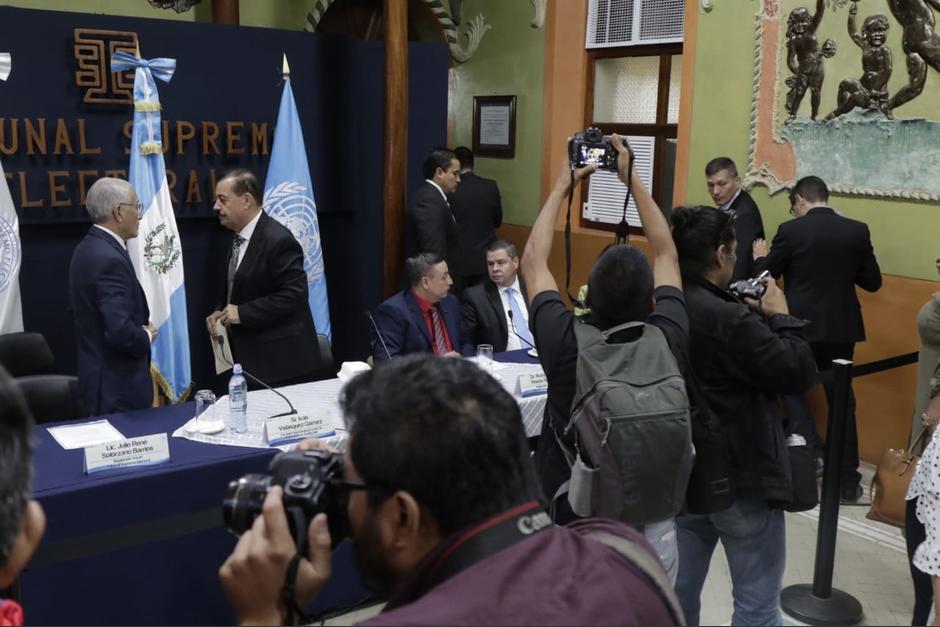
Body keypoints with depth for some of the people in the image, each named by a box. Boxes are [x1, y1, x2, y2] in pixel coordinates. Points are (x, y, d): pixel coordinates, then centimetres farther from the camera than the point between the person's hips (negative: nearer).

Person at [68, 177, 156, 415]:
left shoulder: (91, 247, 8)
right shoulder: (109, 259, -23)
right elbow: (121, 332, -30)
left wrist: (141, 327, 6)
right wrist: (147, 337, -11)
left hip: (103, 378, 10)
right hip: (118, 387, -10)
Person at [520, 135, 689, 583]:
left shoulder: (565, 343, -20)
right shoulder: (668, 341, -16)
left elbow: (532, 261, -4)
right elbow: (666, 253, 1)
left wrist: (562, 187, 4)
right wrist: (632, 179, 5)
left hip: (568, 520, -1)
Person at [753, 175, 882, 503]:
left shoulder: (790, 230, -10)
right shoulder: (857, 230, -2)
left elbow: (765, 276, -1)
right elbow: (872, 282, 3)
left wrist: (760, 256, 19)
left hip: (800, 328, -3)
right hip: (841, 329, 3)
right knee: (842, 402, 10)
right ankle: (848, 481, 14)